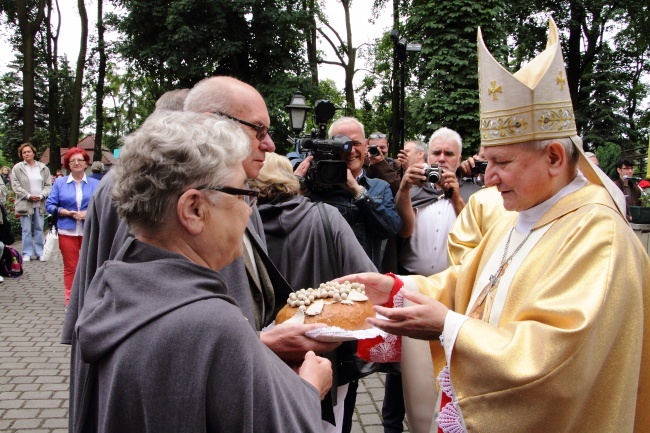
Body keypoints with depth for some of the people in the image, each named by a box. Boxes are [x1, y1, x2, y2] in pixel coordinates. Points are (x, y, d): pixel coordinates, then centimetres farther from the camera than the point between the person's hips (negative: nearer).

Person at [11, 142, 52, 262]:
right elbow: (15, 185, -2)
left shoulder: (43, 168, 8)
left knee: (39, 229, 6)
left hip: (40, 203, 2)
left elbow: (48, 185, 5)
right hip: (25, 203, -2)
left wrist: (41, 195, -11)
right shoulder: (17, 168, 3)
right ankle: (27, 253, 9)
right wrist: (28, 196, -13)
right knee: (26, 229, 2)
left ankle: (39, 252, 14)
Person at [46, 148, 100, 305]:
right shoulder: (59, 183, 5)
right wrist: (69, 213, -12)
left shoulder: (95, 184, 6)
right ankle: (70, 299, 15)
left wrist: (88, 213, -15)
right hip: (67, 231, 0)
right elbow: (50, 205, 1)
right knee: (70, 267, 5)